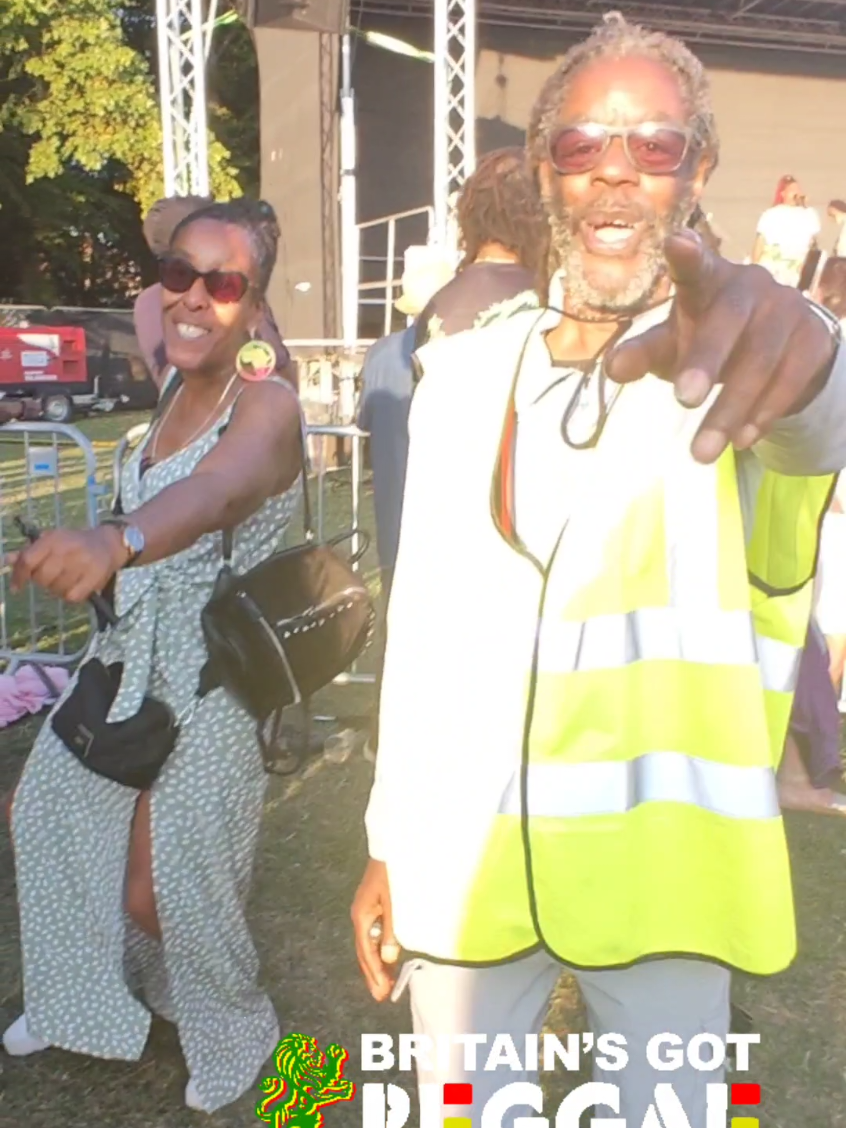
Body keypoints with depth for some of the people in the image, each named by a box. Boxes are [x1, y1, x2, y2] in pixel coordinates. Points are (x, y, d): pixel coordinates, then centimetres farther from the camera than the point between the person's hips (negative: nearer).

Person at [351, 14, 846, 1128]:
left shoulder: (736, 358, -5)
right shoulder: (461, 376, 3)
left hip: (662, 856, -2)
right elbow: (422, 624, 5)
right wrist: (388, 842, 6)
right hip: (463, 853, 3)